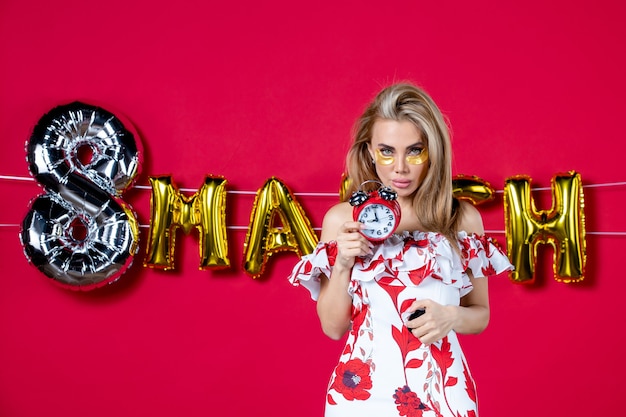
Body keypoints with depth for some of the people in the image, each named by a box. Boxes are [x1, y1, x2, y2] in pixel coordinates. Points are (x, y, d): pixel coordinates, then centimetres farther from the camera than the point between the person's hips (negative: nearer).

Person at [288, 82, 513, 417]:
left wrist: (451, 317, -14)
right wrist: (342, 264, -15)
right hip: (363, 390, 0)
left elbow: (480, 315, 6)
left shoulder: (463, 219, -3)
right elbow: (333, 326, 0)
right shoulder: (341, 219, -4)